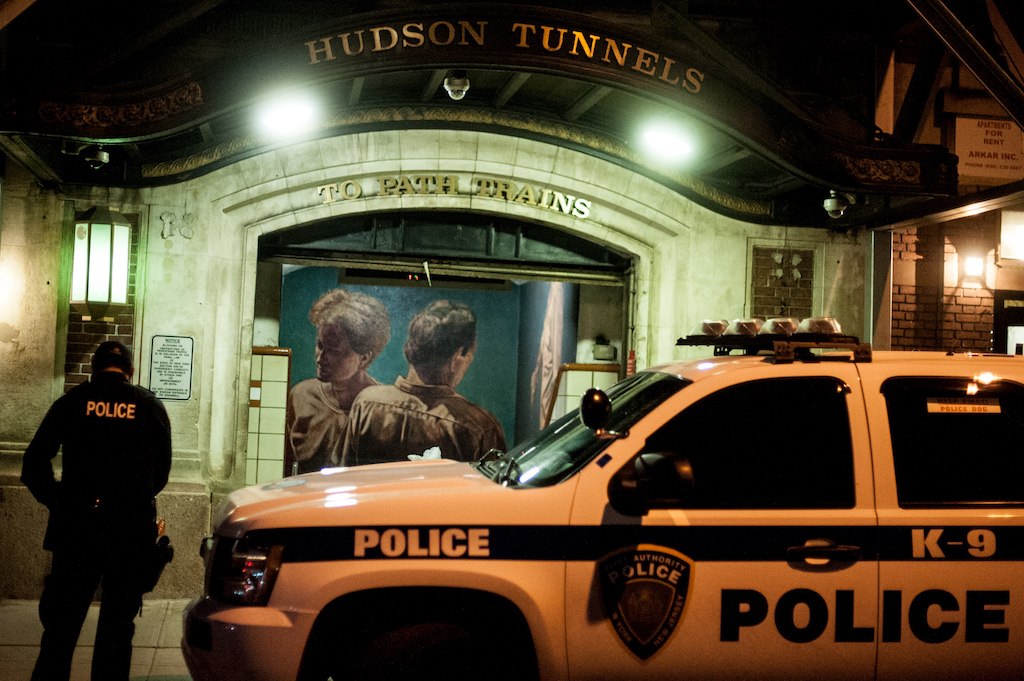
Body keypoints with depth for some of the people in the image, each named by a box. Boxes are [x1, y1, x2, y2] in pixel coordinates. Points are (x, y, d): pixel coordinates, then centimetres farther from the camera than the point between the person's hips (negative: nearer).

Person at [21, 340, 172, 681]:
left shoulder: (72, 401, 3)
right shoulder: (152, 407, 4)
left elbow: (33, 465, 0)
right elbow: (161, 474, 9)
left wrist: (59, 501, 12)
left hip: (76, 528, 0)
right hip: (131, 532, 0)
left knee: (60, 627, 9)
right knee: (117, 626, 9)